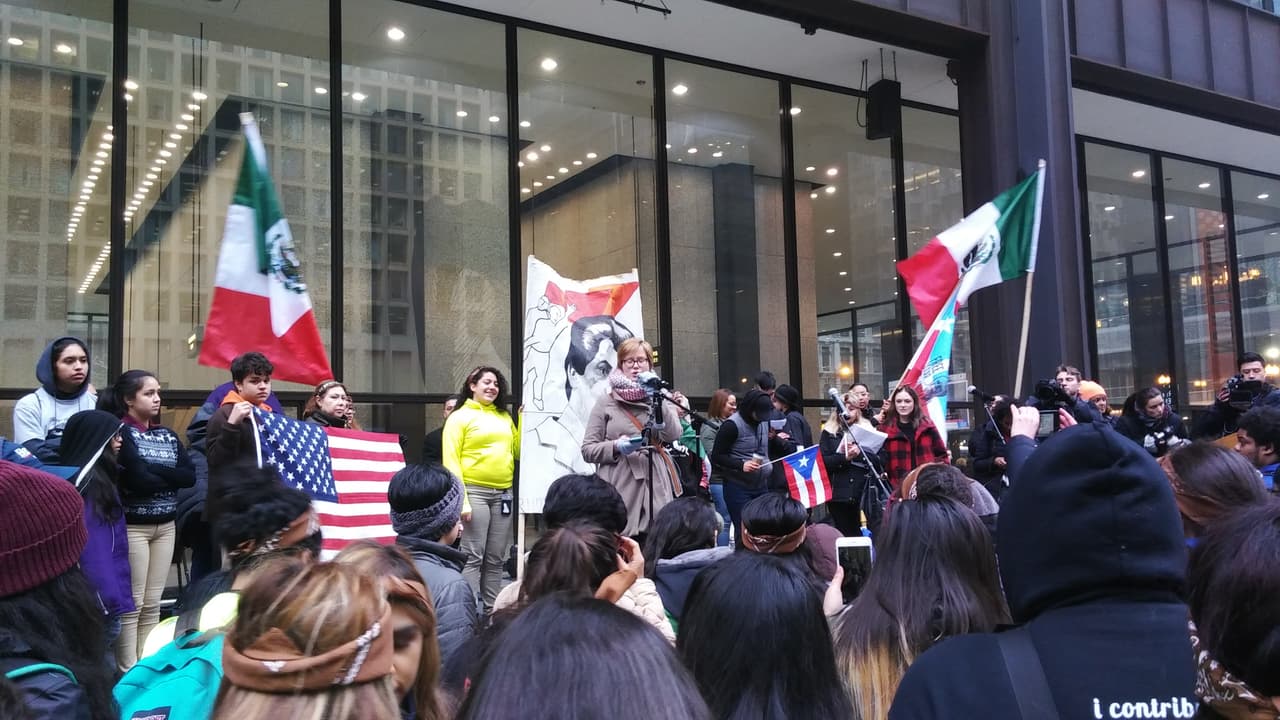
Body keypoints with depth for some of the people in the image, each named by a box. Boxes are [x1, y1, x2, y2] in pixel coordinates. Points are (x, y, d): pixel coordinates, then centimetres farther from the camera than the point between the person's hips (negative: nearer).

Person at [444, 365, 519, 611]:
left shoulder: (504, 417, 17)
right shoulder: (460, 417, 2)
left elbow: (519, 450, 14)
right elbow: (451, 460, -5)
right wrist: (461, 500, -14)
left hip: (503, 495, 5)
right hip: (474, 492, -5)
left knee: (496, 559, 8)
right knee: (473, 557, -7)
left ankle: (491, 610, 15)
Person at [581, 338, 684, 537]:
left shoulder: (661, 399, 16)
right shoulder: (606, 403, 10)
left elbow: (673, 435, -2)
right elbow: (588, 450, 6)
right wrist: (616, 447, -11)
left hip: (657, 493, 2)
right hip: (619, 495, -1)